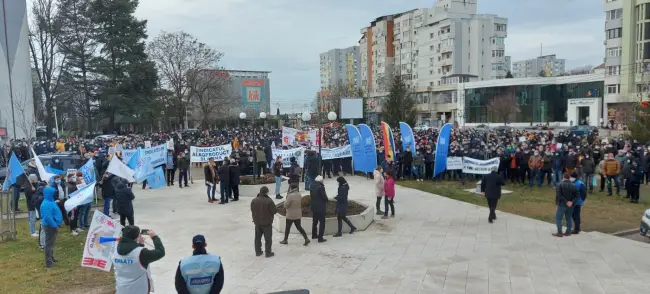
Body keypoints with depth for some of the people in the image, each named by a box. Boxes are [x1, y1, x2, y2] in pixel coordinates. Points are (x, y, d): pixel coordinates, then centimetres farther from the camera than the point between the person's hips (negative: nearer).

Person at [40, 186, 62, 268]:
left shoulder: (50, 202, 10)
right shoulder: (46, 204, -22)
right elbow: (48, 217, -29)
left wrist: (56, 224, 17)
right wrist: (55, 226, -23)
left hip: (52, 225, 10)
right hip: (50, 226, -10)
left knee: (52, 243, 21)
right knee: (49, 244, -3)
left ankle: (51, 258, 35)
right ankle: (49, 262, 3)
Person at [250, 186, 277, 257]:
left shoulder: (254, 201, -4)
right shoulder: (269, 201, -21)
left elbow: (252, 210, 7)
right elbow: (274, 211, -17)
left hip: (257, 222, 5)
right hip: (267, 223, -5)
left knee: (258, 238, 17)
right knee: (268, 238, 7)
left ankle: (258, 251, 26)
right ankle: (268, 252, 12)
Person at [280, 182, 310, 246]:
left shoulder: (290, 195, -24)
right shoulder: (299, 194, -2)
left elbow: (285, 205, -17)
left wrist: (286, 199, -3)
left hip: (290, 215, -6)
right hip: (298, 215, 6)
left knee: (287, 227, 12)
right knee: (299, 227, 14)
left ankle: (285, 240, 26)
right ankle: (306, 239, 6)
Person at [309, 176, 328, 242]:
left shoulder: (312, 186, 2)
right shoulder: (321, 187, -21)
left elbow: (311, 195, 9)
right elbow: (324, 197, -17)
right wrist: (326, 200, 4)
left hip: (313, 206, 8)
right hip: (320, 207, -8)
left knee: (314, 221, 22)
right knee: (322, 222, 1)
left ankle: (314, 235, 35)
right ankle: (320, 238, 0)